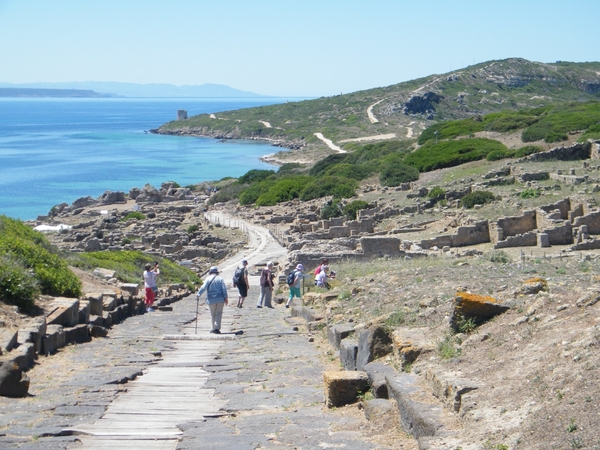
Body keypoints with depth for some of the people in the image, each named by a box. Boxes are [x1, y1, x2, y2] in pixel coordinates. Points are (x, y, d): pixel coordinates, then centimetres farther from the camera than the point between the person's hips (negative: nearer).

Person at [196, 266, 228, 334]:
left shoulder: (208, 279, -1)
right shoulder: (220, 279, 3)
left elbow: (203, 287, -11)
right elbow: (224, 288, -2)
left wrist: (198, 294, -6)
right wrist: (226, 298, -1)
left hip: (211, 300, 0)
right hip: (220, 299, 0)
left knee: (213, 314, 12)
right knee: (218, 313, 3)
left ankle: (213, 328, 14)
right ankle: (217, 328, -8)